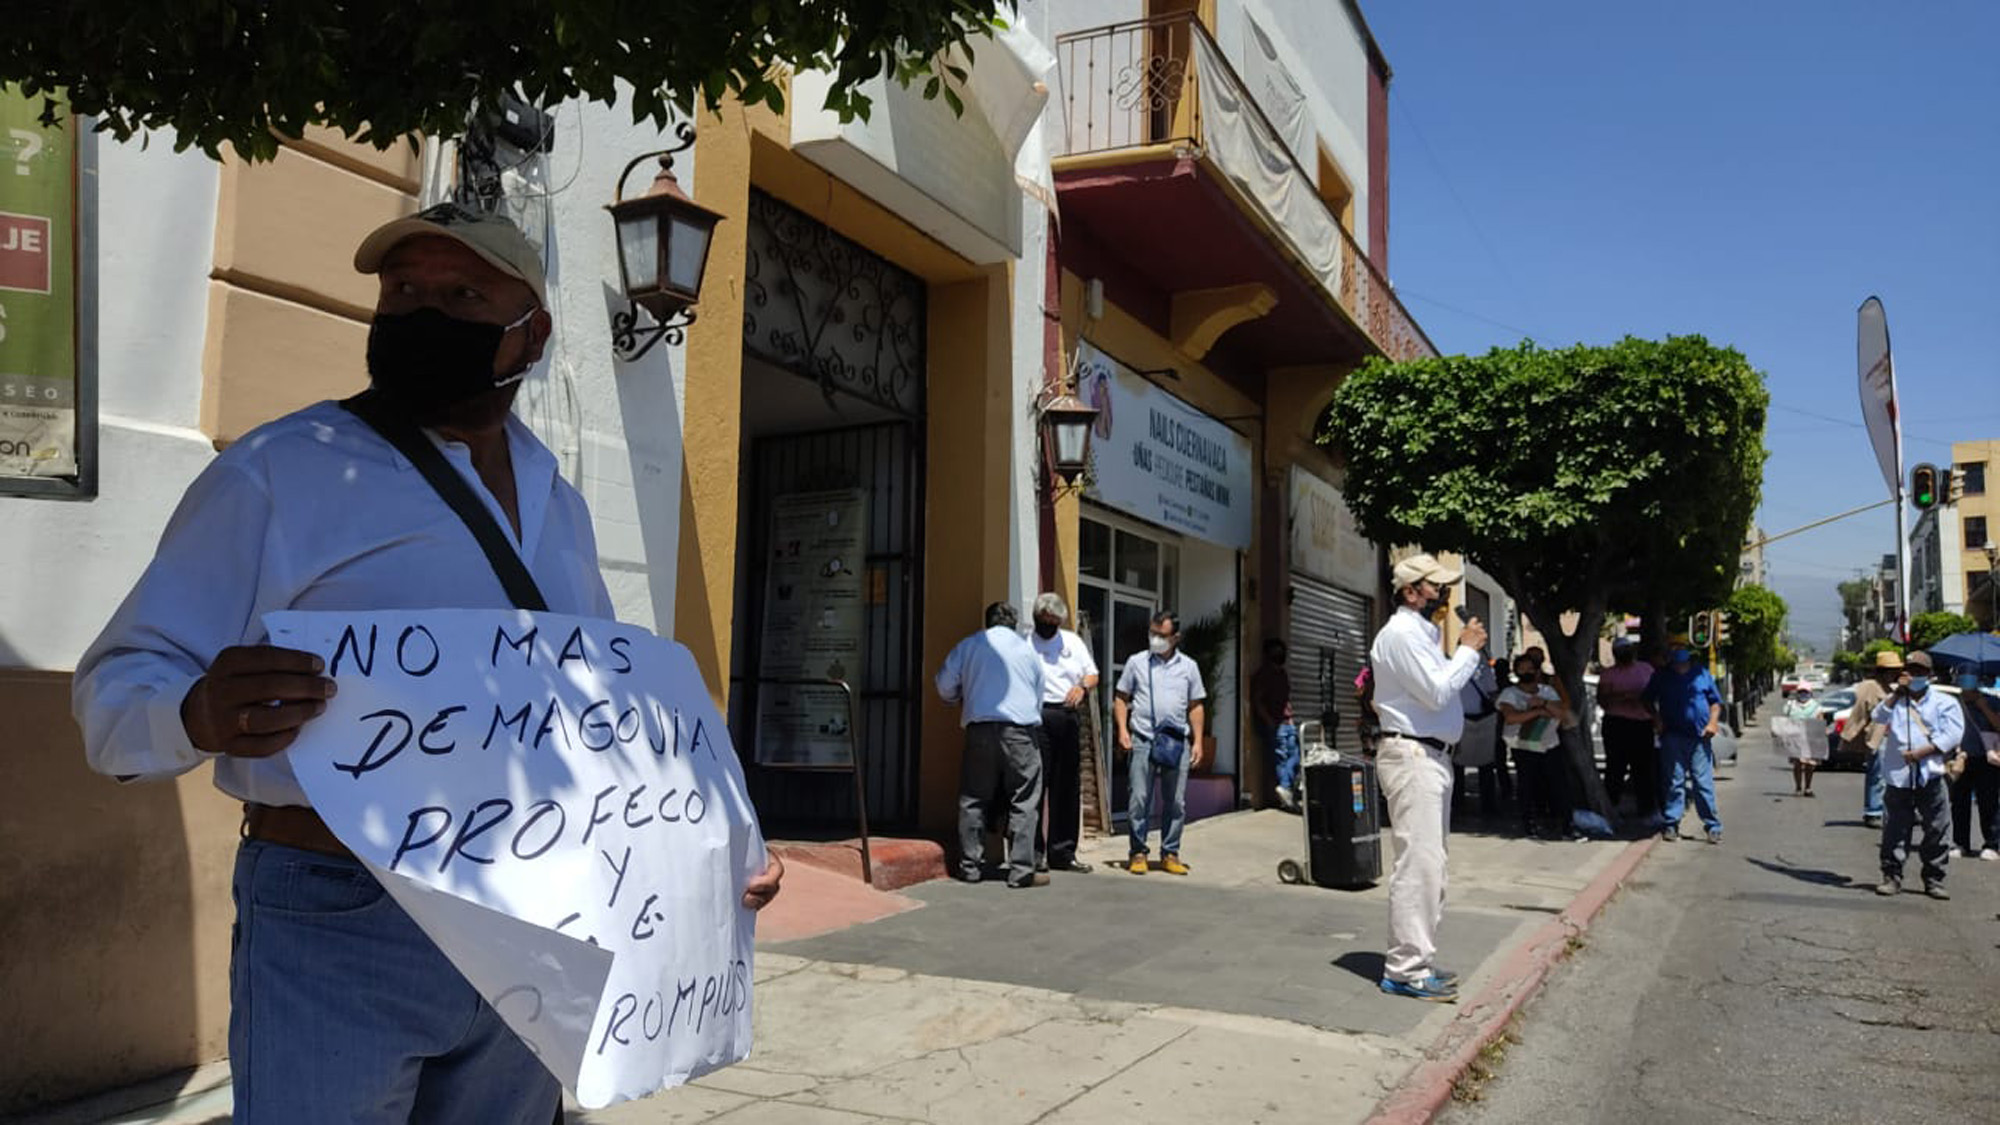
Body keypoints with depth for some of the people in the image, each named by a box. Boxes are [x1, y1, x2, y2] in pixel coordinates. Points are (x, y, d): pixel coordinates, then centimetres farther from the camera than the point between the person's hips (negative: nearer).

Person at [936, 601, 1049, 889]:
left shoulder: (968, 646, 10)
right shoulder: (1027, 649, 13)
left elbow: (945, 686, 10)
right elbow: (1039, 694, 19)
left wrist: (960, 701, 30)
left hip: (979, 729, 1)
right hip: (1020, 729, -1)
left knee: (973, 800, 9)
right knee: (1024, 802, 0)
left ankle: (971, 867, 11)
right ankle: (1021, 870, -4)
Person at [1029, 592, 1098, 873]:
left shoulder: (1073, 642, 17)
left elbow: (1092, 673, 19)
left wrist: (1083, 686, -3)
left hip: (1070, 716, 5)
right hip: (1038, 716, -5)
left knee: (1068, 786, 7)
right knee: (1037, 782, -9)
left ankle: (1062, 852, 14)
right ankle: (1034, 850, -3)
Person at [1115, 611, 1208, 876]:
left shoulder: (1188, 666, 10)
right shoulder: (1136, 662, 6)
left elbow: (1196, 706, 12)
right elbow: (1121, 699, 9)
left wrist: (1198, 741, 4)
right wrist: (1122, 730, -4)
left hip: (1177, 742, 2)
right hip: (1143, 739, -2)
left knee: (1176, 802, 5)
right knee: (1139, 799, -2)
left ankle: (1170, 854, 16)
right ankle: (1138, 853, 9)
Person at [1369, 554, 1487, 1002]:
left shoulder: (1424, 632, 20)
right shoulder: (1402, 633, -13)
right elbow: (1436, 692, -19)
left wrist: (1465, 650, 8)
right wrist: (1468, 649, -10)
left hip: (1432, 756, 11)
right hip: (1412, 756, -11)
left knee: (1428, 864, 14)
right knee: (1418, 863, -13)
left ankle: (1418, 960, 21)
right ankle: (1406, 969, -10)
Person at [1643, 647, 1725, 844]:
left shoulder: (1702, 674, 11)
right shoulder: (1662, 676, 10)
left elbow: (1715, 701, 15)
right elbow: (1648, 700, 18)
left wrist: (1712, 722, 0)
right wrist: (1656, 719, 2)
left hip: (1700, 737, 0)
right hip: (1673, 737, 0)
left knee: (1704, 782, -1)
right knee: (1674, 782, -1)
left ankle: (1713, 827, 5)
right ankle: (1670, 825, 5)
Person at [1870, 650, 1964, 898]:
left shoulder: (1945, 703, 7)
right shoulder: (1896, 700, 15)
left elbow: (1952, 735, -4)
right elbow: (1879, 716, -4)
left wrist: (1920, 753, -12)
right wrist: (1898, 692, -5)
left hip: (1931, 777, -1)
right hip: (1897, 777, 1)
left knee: (1937, 831, 1)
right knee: (1894, 831, 2)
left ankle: (1934, 880, 12)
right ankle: (1892, 876, 8)